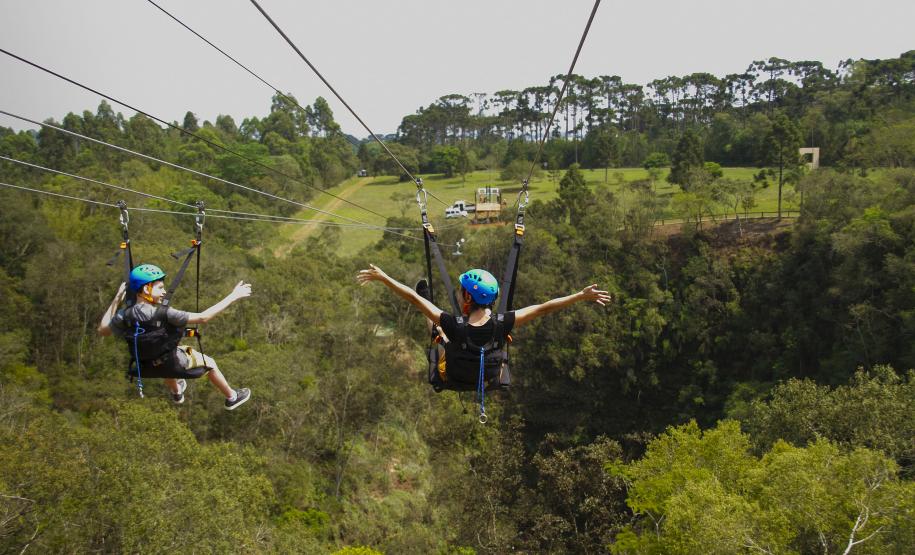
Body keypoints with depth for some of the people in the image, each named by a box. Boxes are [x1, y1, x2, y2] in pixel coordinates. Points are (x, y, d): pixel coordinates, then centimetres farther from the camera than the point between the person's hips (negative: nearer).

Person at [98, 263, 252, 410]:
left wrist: (117, 300, 1)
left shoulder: (124, 317, -20)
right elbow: (203, 317, -33)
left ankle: (176, 393, 61)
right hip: (174, 364, -5)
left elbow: (102, 330, 0)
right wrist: (233, 296, -29)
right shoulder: (164, 314, -34)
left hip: (147, 367, 5)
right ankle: (232, 398, 41)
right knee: (209, 363, 22)